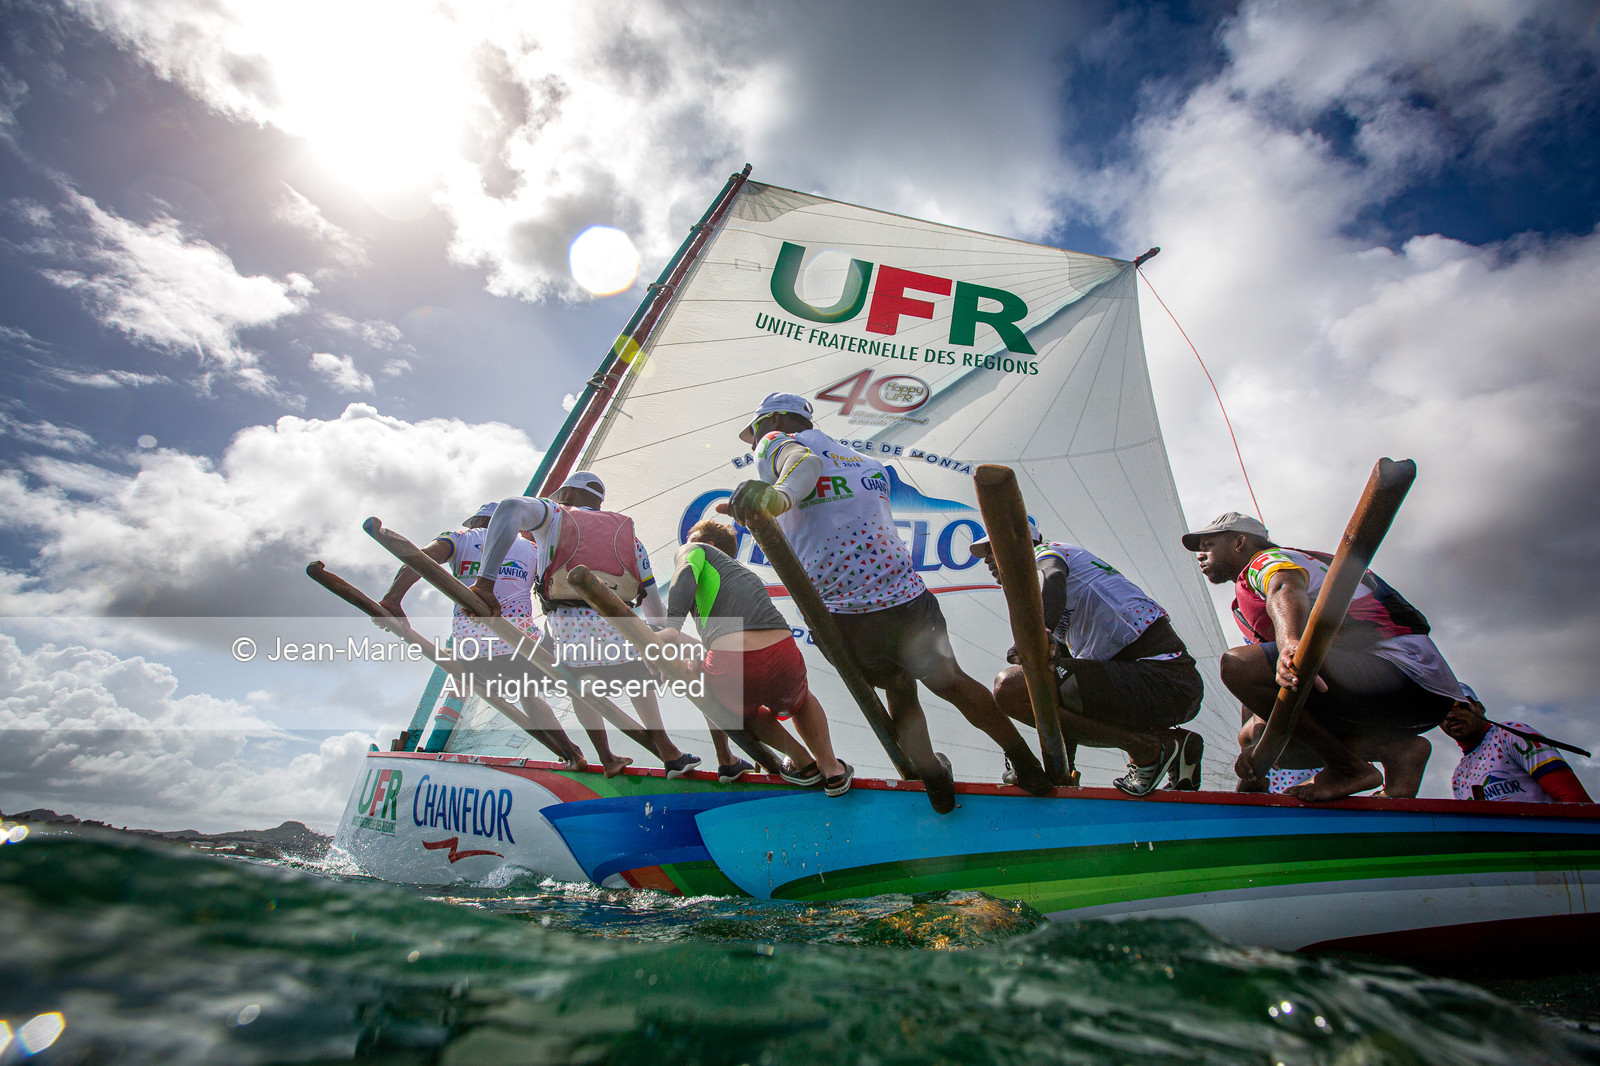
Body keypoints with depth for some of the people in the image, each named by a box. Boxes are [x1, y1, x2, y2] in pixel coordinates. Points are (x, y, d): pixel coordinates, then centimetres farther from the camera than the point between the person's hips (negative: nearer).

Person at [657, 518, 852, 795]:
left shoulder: (695, 550, 24)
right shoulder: (746, 572, 39)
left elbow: (686, 575, -1)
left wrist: (672, 625, -12)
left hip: (730, 665, -4)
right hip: (783, 655, 5)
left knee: (742, 706, 34)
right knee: (800, 701, 40)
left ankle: (802, 762, 30)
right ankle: (832, 769, 31)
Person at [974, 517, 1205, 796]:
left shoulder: (1044, 551, 2)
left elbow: (1052, 577, -25)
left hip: (1159, 679, -10)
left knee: (1010, 686, -20)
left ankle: (1150, 751, -10)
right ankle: (1172, 741, 15)